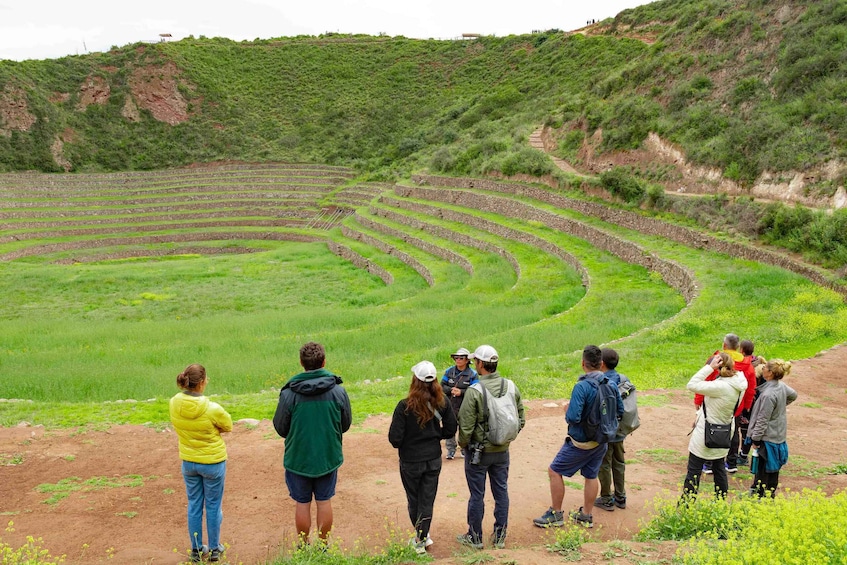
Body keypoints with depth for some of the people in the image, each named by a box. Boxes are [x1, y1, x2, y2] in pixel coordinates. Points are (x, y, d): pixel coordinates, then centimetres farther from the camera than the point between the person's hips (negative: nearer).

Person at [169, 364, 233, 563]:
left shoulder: (174, 403, -12)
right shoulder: (212, 409, -27)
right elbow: (227, 426, -8)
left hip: (188, 462, 4)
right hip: (213, 462, -4)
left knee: (194, 505, 18)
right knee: (213, 506, 13)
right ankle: (214, 549, 26)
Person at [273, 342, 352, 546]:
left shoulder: (289, 393, -17)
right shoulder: (338, 391, -11)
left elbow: (280, 428, -6)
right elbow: (346, 424, 1)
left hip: (298, 458, -1)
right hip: (328, 457, 1)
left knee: (302, 503, 13)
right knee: (324, 501, 15)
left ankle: (303, 545, 26)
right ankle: (323, 544, 26)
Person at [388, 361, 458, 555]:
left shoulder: (405, 406, -22)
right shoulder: (442, 403, -11)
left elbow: (394, 438, -19)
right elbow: (450, 430, -2)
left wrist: (400, 444, 3)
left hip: (410, 461, -2)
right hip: (434, 459, 3)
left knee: (414, 500, 18)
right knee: (427, 500, 14)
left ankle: (421, 537, 32)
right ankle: (422, 539, 20)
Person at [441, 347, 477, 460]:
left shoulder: (472, 374, -4)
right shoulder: (449, 372, 4)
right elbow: (442, 386, 3)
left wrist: (461, 392, -18)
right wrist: (451, 390, -16)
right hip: (450, 406, 2)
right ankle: (450, 450, 20)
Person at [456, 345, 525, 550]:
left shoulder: (474, 391, -21)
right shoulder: (511, 386, -5)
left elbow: (466, 426, -18)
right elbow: (520, 420, 3)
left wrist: (463, 444, 1)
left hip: (478, 450, -4)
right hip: (502, 451, 5)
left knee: (477, 494, 9)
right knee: (501, 492, 15)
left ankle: (474, 537, 22)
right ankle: (500, 536, 25)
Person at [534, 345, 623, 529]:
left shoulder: (582, 386, -25)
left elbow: (573, 417, -29)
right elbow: (620, 411, 7)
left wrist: (567, 411, -8)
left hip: (580, 442, -7)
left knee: (555, 471, 7)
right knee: (591, 476, 18)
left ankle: (556, 514, 13)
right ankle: (586, 516, 28)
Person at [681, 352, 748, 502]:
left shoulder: (722, 387, -32)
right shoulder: (739, 384, -4)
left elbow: (692, 385, -30)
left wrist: (710, 367, -28)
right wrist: (700, 416, 8)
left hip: (705, 437, -8)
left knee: (694, 472, 3)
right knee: (719, 469, 22)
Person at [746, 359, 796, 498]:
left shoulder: (768, 394, -28)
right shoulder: (782, 386, -3)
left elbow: (763, 420, -22)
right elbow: (793, 395, 21)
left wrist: (756, 438, -14)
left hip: (767, 436, -9)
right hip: (778, 434, 9)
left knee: (762, 468, 2)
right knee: (773, 467, 20)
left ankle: (759, 494, 9)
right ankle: (771, 493, 32)